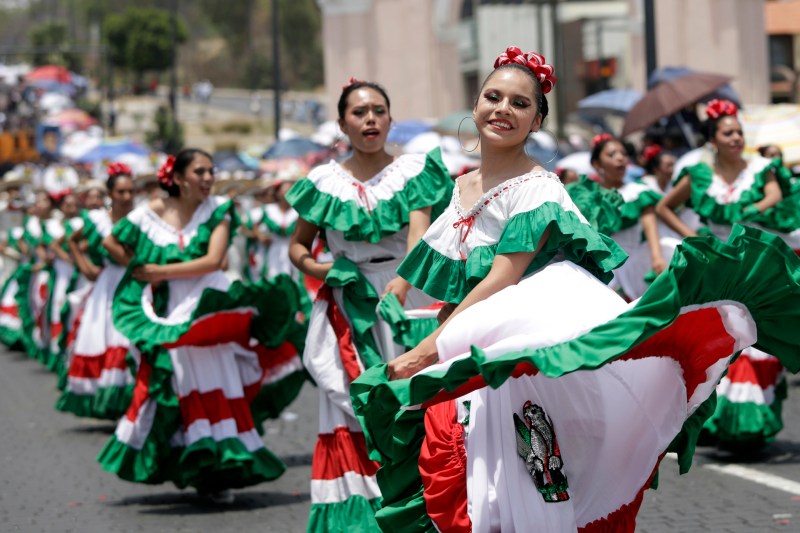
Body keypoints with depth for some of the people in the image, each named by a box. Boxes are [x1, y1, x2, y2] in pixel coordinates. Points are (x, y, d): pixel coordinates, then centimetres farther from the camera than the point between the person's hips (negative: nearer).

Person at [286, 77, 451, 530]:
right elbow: (297, 245, 17)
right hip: (348, 312, 2)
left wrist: (402, 281, -32)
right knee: (352, 421, -2)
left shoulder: (413, 170, 2)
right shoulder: (325, 181, 7)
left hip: (406, 296, -2)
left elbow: (420, 230, -14)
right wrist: (317, 268, -5)